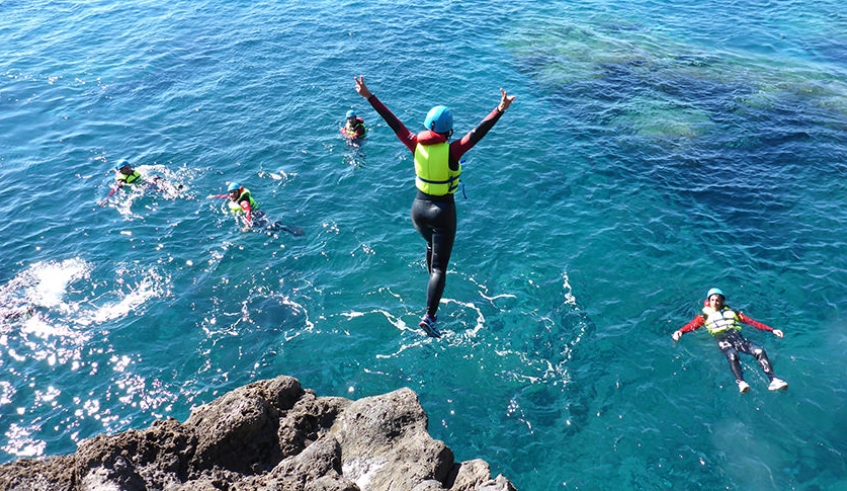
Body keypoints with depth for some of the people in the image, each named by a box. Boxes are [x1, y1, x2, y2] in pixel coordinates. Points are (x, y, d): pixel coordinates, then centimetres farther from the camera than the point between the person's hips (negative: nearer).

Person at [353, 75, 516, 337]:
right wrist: (500, 110, -34)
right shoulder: (451, 150, -20)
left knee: (431, 245, 34)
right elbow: (477, 132, -29)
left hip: (419, 208, 5)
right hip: (443, 212, -5)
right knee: (439, 267, 0)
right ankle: (429, 316, -8)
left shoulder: (416, 144, -9)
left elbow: (393, 122, -5)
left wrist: (368, 96, 0)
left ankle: (434, 285, 54)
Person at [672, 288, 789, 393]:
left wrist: (772, 330, 15)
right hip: (722, 339, -3)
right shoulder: (705, 315, 24)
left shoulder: (731, 312, 32)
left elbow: (751, 322, 25)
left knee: (759, 351, -24)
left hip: (736, 336, 3)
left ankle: (773, 380, -33)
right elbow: (692, 325, 6)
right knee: (732, 355, -36)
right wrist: (680, 331, -16)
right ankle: (740, 382, -53)